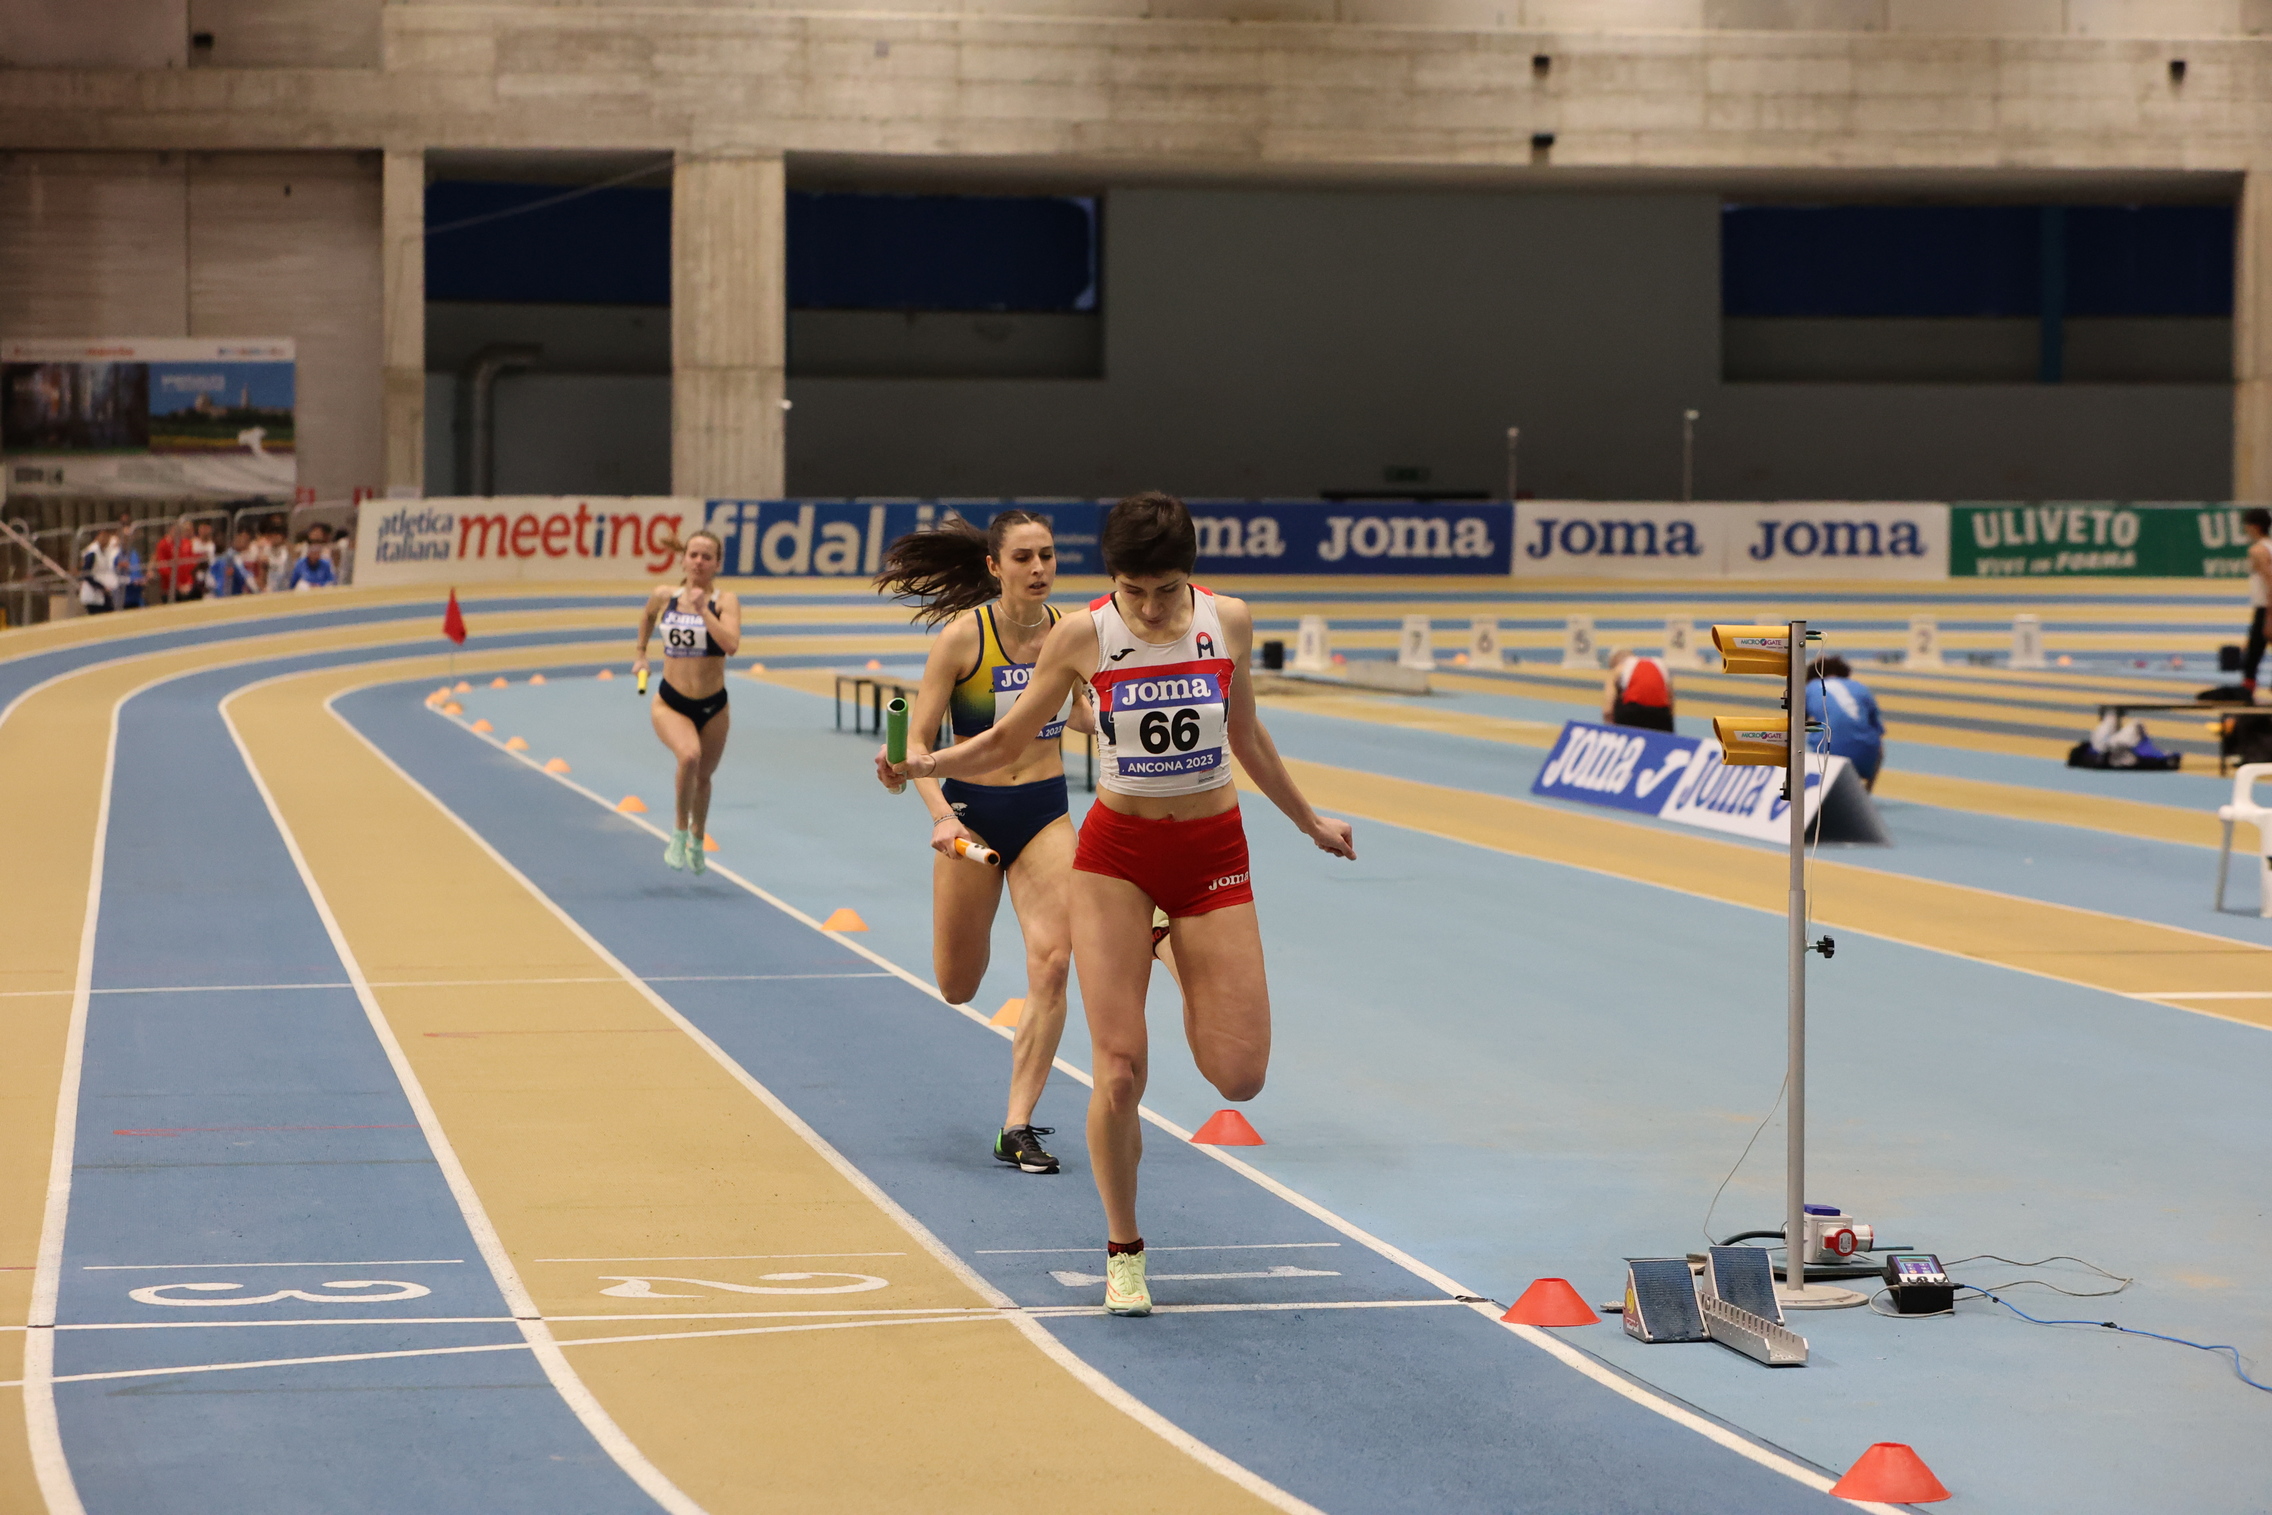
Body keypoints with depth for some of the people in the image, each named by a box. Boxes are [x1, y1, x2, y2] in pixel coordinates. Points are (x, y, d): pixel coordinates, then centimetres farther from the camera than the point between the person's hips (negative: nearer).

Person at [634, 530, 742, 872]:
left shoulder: (725, 601, -9)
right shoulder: (664, 596, -1)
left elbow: (731, 645, -26)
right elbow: (647, 616, 24)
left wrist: (703, 610, -29)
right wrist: (641, 654, 25)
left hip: (712, 706, 0)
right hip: (670, 703, 0)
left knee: (703, 775, 17)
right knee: (689, 756, -30)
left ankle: (696, 842, 45)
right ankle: (680, 832, -10)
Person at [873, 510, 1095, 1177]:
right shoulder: (962, 636, -14)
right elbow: (916, 741, -12)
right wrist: (942, 816, -26)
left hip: (1045, 814, 2)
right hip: (973, 810, -2)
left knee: (1051, 961, -17)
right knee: (957, 989, 10)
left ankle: (1017, 1127, -9)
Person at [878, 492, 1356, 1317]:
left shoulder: (1228, 622, -3)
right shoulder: (1082, 636, -9)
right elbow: (1006, 740, 1)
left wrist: (1308, 821, 23)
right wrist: (920, 763, -16)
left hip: (1212, 849, 2)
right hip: (1117, 852, -2)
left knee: (1239, 1076, -5)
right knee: (1119, 1069, -11)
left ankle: (1192, 987, 31)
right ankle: (1123, 1250, 10)